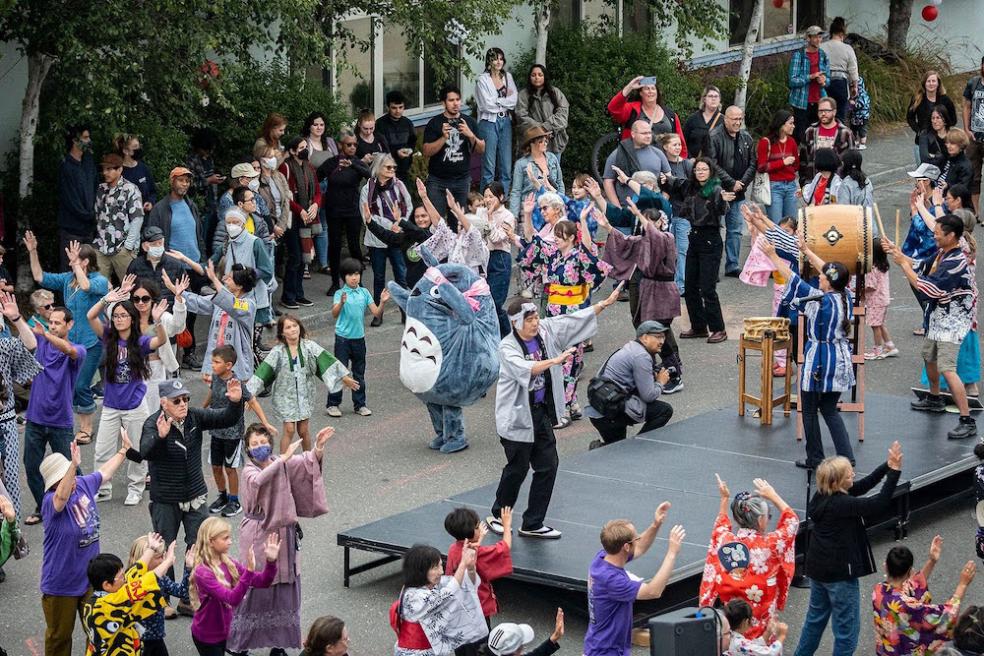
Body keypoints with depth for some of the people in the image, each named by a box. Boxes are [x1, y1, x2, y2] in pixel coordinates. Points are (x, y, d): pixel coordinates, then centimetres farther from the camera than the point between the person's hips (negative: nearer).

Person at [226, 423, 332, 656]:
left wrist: (318, 447, -24)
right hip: (259, 537, -5)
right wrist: (284, 458, -37)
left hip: (283, 534, 5)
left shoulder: (283, 464, 3)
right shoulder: (249, 471, -12)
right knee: (253, 588, -1)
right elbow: (259, 480, -35)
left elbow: (309, 463, -4)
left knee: (284, 589, 9)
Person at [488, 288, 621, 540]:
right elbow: (525, 369, -35)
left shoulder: (546, 331, 1)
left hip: (542, 413, 7)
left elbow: (576, 320, 4)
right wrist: (555, 360, -45)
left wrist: (605, 304, -2)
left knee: (547, 466, 6)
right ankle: (497, 516, 26)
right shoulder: (507, 348, -17)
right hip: (517, 417, -7)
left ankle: (533, 524, 17)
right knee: (517, 469, 3)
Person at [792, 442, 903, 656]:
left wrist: (887, 466, -6)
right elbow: (879, 503, -29)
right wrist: (894, 471, -28)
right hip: (840, 574, -9)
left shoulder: (822, 496, -1)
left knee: (815, 618, 24)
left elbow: (861, 487, 4)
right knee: (847, 628, 3)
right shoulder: (841, 504, -26)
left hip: (818, 568, 9)